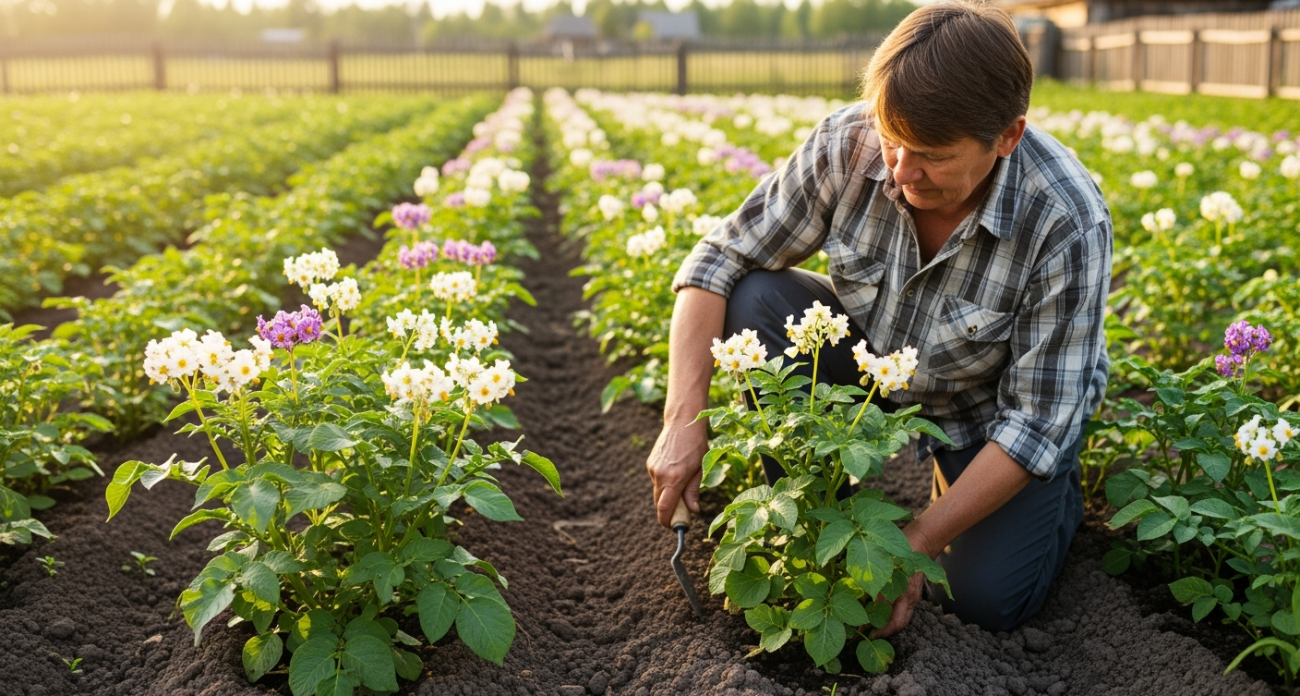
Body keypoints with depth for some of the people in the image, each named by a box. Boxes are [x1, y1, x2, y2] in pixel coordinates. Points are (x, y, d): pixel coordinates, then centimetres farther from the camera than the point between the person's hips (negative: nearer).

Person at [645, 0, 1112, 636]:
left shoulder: (1067, 226, -33)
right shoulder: (847, 144, -26)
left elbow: (1036, 422, -27)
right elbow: (720, 259, -17)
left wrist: (916, 543, -29)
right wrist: (683, 421, -27)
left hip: (993, 410, -3)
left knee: (986, 601, -18)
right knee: (756, 301, -23)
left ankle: (1059, 490, 17)